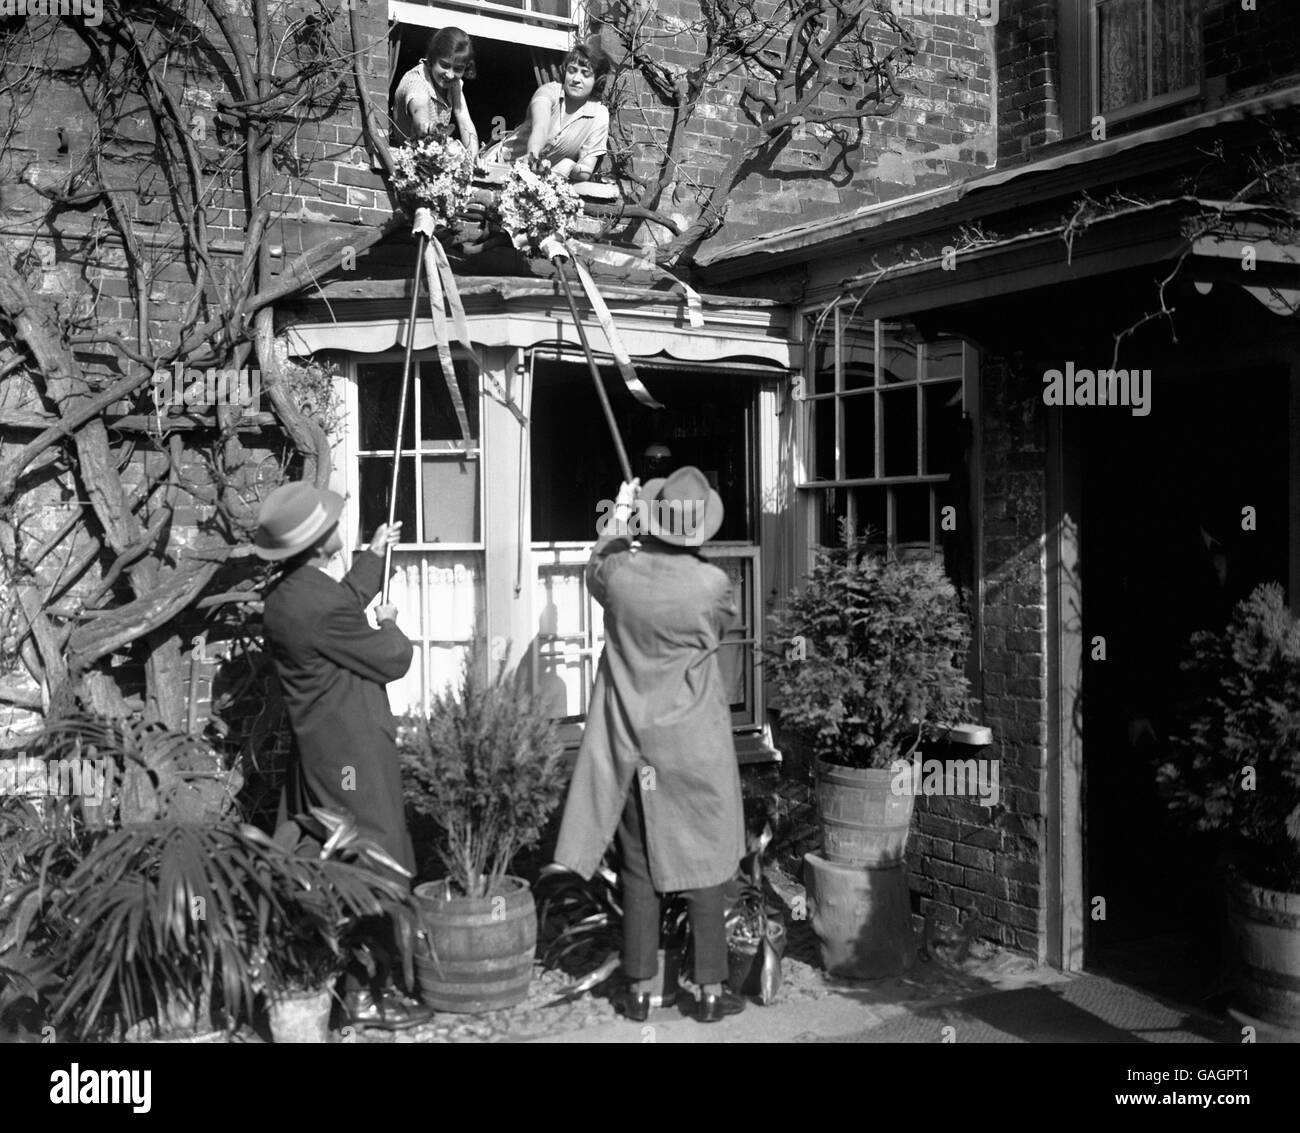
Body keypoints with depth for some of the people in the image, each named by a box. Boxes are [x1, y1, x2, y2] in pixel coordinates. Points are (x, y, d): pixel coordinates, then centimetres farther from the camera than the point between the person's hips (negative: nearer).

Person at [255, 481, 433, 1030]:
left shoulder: (282, 596, 3)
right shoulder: (323, 605, -26)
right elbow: (392, 660, -14)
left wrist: (374, 555, 32)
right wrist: (390, 626, 7)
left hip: (315, 749, 10)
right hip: (353, 752, -10)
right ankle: (366, 995, 9)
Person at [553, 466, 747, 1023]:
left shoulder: (620, 574, -11)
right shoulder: (711, 584, -17)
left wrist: (617, 516, 24)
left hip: (630, 744, 2)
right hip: (693, 747, -2)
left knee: (638, 867, 12)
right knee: (703, 863, 10)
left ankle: (639, 989, 20)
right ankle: (711, 989, 18)